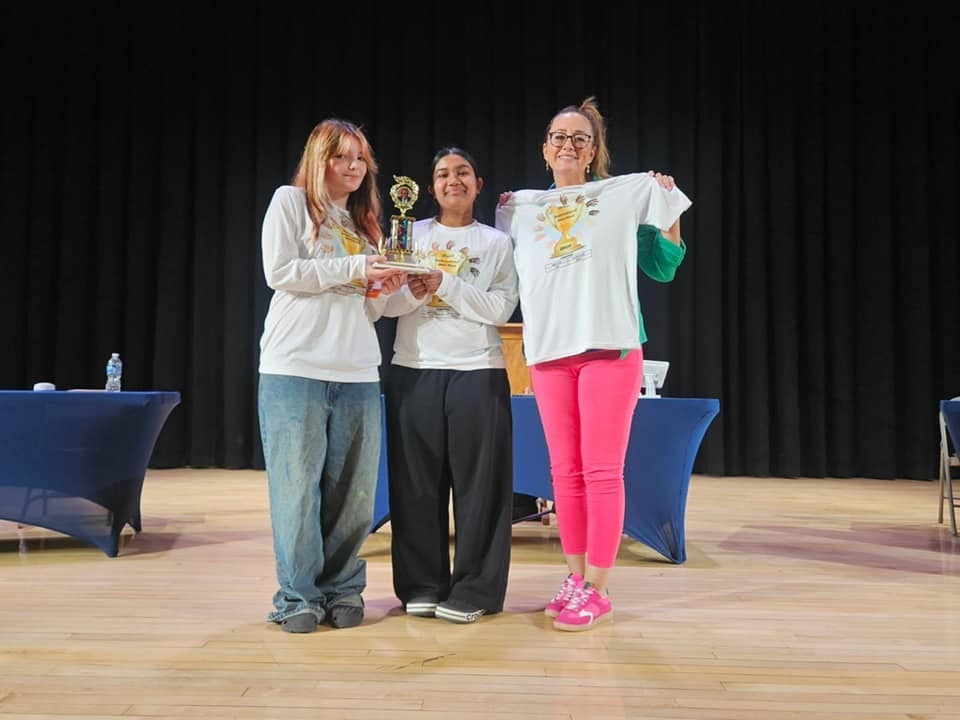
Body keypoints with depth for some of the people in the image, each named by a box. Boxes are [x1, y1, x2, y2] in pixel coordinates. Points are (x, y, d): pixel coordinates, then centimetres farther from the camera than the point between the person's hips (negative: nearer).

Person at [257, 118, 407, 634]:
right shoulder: (290, 201, 7)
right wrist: (354, 269, -8)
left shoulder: (364, 222, 23)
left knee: (353, 489, 2)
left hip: (358, 372, 5)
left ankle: (342, 590, 16)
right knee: (297, 485, -3)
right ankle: (298, 596, 8)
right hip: (296, 367, -5)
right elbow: (280, 271, -7)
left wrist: (385, 288, 1)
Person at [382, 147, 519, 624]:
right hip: (413, 371, 2)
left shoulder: (496, 242, 8)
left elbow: (500, 309, -5)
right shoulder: (412, 235, 12)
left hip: (478, 373, -1)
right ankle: (421, 585, 14)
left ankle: (473, 590, 7)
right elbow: (385, 303, 4)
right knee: (416, 483, 3)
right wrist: (414, 294, -16)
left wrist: (445, 284, -12)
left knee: (478, 483, -1)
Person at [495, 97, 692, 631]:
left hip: (610, 346, -3)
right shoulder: (521, 208, 15)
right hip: (548, 351, 4)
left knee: (602, 471, -4)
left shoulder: (629, 194, 6)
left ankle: (597, 589, 4)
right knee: (566, 472, 7)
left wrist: (670, 212, -3)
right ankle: (576, 579, 18)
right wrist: (503, 215, 15)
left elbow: (663, 268, 6)